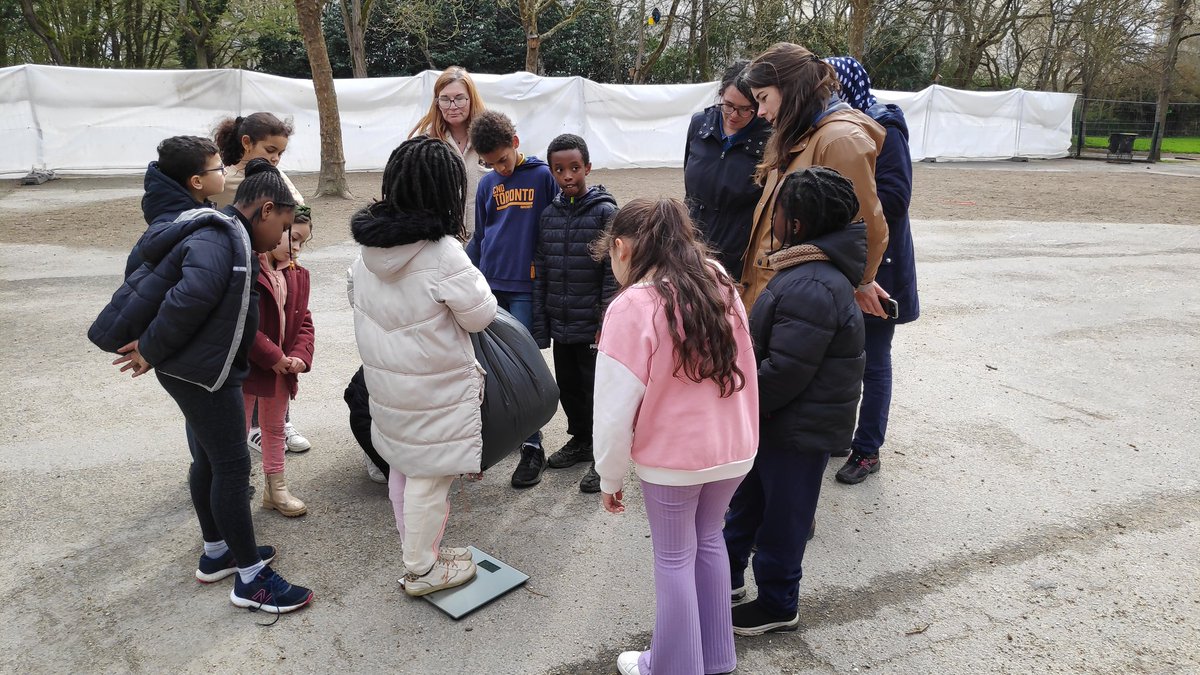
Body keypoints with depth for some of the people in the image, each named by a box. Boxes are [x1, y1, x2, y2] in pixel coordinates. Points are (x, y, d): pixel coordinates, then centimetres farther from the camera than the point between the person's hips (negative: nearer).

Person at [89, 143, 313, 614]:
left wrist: (152, 350, 10)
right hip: (203, 375, -10)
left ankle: (216, 554, 35)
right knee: (232, 467, -3)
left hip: (198, 372, 10)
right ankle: (251, 579, 7)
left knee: (208, 461, 19)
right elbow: (192, 297, -36)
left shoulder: (224, 234, 12)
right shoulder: (219, 237, -21)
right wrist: (151, 351, -23)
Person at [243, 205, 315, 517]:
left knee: (275, 428, 20)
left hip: (282, 366, 8)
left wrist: (300, 355, -9)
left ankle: (276, 488, 35)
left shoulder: (296, 274, 7)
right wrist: (271, 356, -20)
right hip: (245, 366, -7)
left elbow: (302, 320, 8)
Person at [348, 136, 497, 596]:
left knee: (402, 465, 22)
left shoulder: (369, 246, -2)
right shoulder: (443, 252, -25)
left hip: (384, 380, 8)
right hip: (435, 389, -7)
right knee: (430, 477, 8)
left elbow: (359, 303, 10)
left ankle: (417, 549, 40)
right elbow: (481, 315, -14)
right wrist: (473, 282, 4)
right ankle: (423, 570, 25)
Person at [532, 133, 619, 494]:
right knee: (568, 387, 17)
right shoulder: (549, 214, 7)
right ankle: (580, 440, 38)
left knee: (596, 389, 3)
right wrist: (540, 324, 7)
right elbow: (540, 272, 9)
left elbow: (614, 273, -11)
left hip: (593, 326, -5)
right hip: (560, 325, 5)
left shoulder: (605, 212, -8)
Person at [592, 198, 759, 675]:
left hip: (672, 456, -5)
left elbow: (616, 407, -16)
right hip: (734, 448, 6)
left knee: (674, 559, 13)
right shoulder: (720, 284, -2)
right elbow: (743, 368, 6)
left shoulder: (632, 307, -19)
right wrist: (736, 434, 15)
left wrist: (610, 477, -4)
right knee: (709, 539, 24)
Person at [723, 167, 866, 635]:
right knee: (748, 498, 24)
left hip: (799, 430, -10)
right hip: (784, 421, 10)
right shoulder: (812, 271, 5)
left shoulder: (810, 289, -30)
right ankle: (727, 578, 42)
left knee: (782, 518, 9)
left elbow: (783, 372, -31)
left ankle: (776, 607, 30)